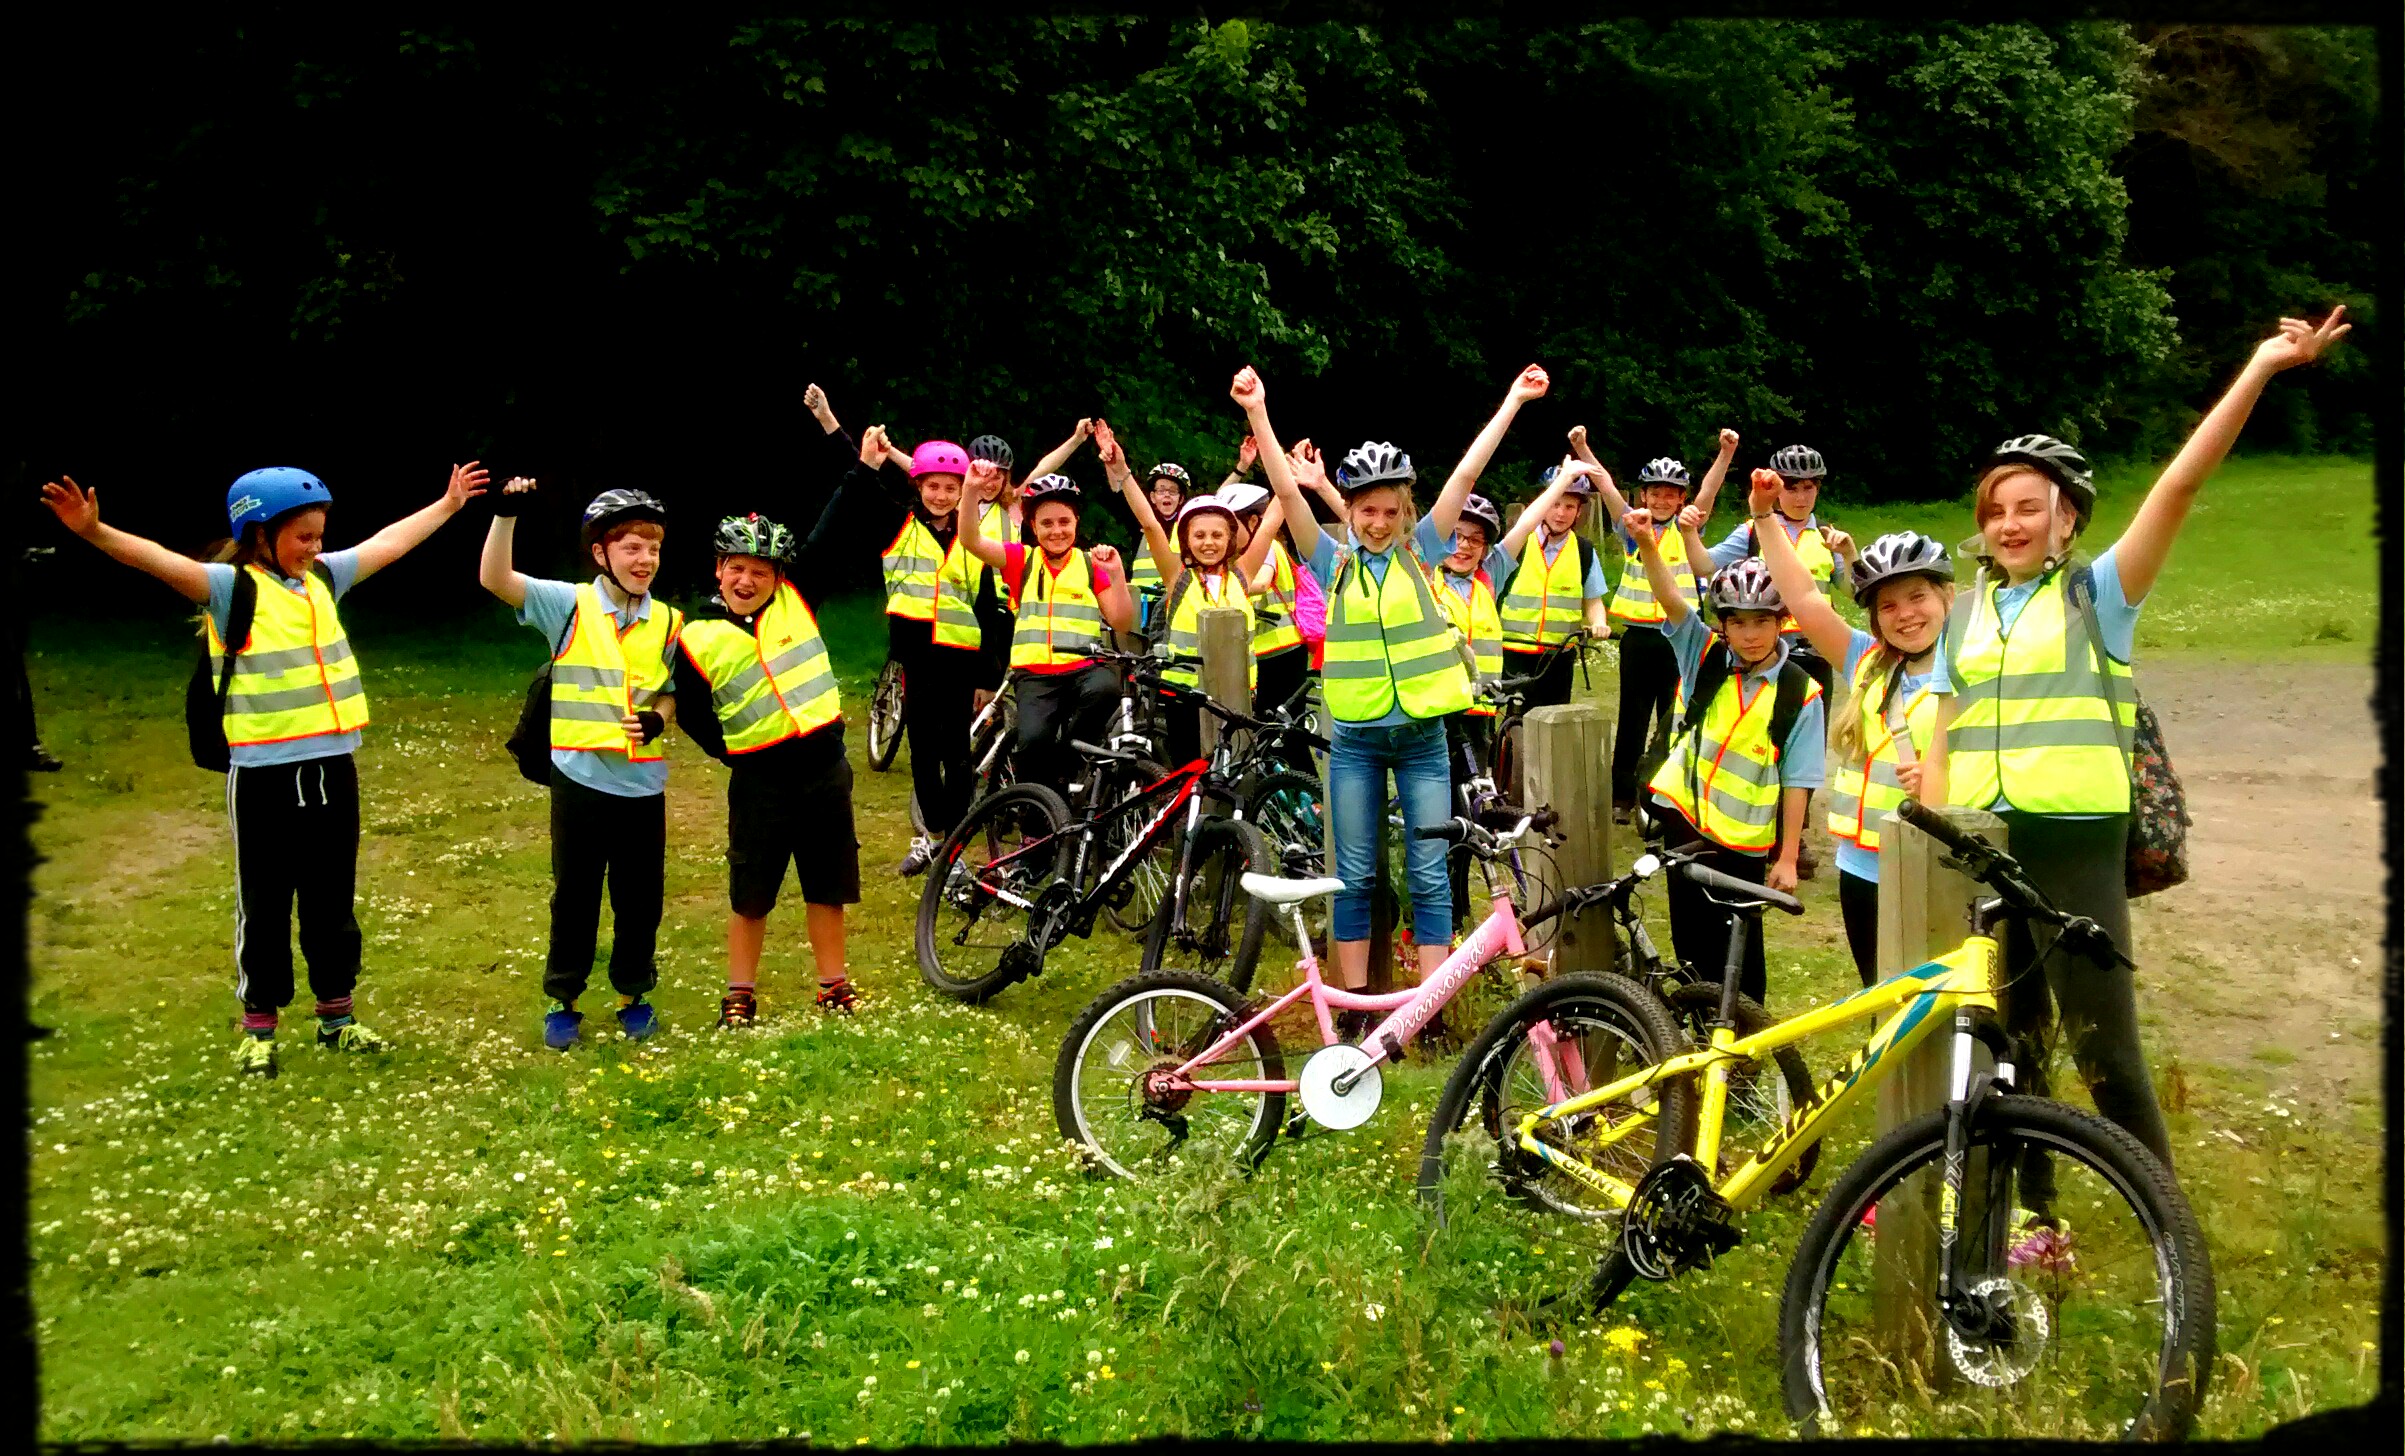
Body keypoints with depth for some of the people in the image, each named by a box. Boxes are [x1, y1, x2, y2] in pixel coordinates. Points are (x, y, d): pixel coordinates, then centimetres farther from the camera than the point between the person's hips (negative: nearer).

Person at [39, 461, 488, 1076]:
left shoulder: (323, 578, 10)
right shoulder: (232, 587, -8)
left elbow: (389, 542, 22)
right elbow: (163, 561, -25)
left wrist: (448, 504, 32)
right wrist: (95, 532, -41)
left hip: (332, 767, 5)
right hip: (263, 776, -5)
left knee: (333, 900, 14)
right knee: (265, 904, 6)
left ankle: (335, 1014, 26)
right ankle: (258, 1028, 18)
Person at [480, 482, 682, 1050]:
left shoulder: (668, 621, 4)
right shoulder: (568, 605, -5)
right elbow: (495, 578, -15)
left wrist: (657, 719, -11)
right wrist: (506, 513, -26)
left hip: (644, 783, 2)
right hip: (580, 777, -2)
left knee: (641, 897, 11)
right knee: (574, 895, 9)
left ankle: (634, 995, 28)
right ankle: (562, 1001, 22)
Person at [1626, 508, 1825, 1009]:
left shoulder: (1799, 693, -9)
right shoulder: (1704, 657, -3)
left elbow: (1797, 780, -6)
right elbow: (1671, 600, -18)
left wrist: (1787, 858, -6)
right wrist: (1647, 544, -36)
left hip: (1746, 836, -2)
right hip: (1685, 818, 2)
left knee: (1739, 947, 7)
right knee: (1691, 940, 10)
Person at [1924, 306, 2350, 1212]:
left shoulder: (2099, 593, -1)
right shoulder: (1966, 612, 11)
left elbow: (2182, 484, -11)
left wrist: (2261, 367, -18)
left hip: (2075, 846, -4)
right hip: (1978, 851, 4)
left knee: (2102, 1045, -4)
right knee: (2008, 1040, 13)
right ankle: (2031, 1208, 26)